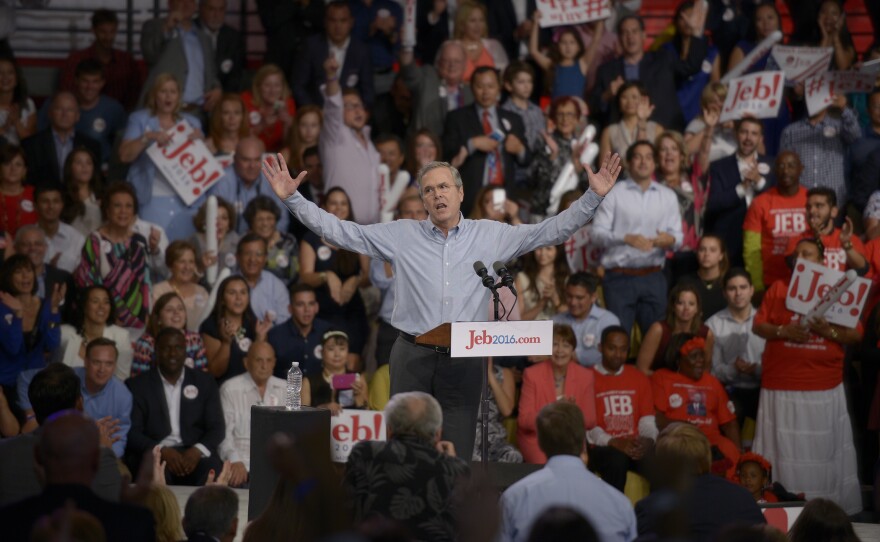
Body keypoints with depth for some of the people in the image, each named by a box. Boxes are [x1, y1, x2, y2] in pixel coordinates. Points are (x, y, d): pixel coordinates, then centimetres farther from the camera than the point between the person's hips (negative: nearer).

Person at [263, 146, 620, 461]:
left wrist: (593, 198, -2)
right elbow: (339, 231, 5)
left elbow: (552, 230, 7)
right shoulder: (401, 235, 6)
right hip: (413, 355, 0)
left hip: (463, 358, 0)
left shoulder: (491, 236, 8)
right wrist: (292, 199, -3)